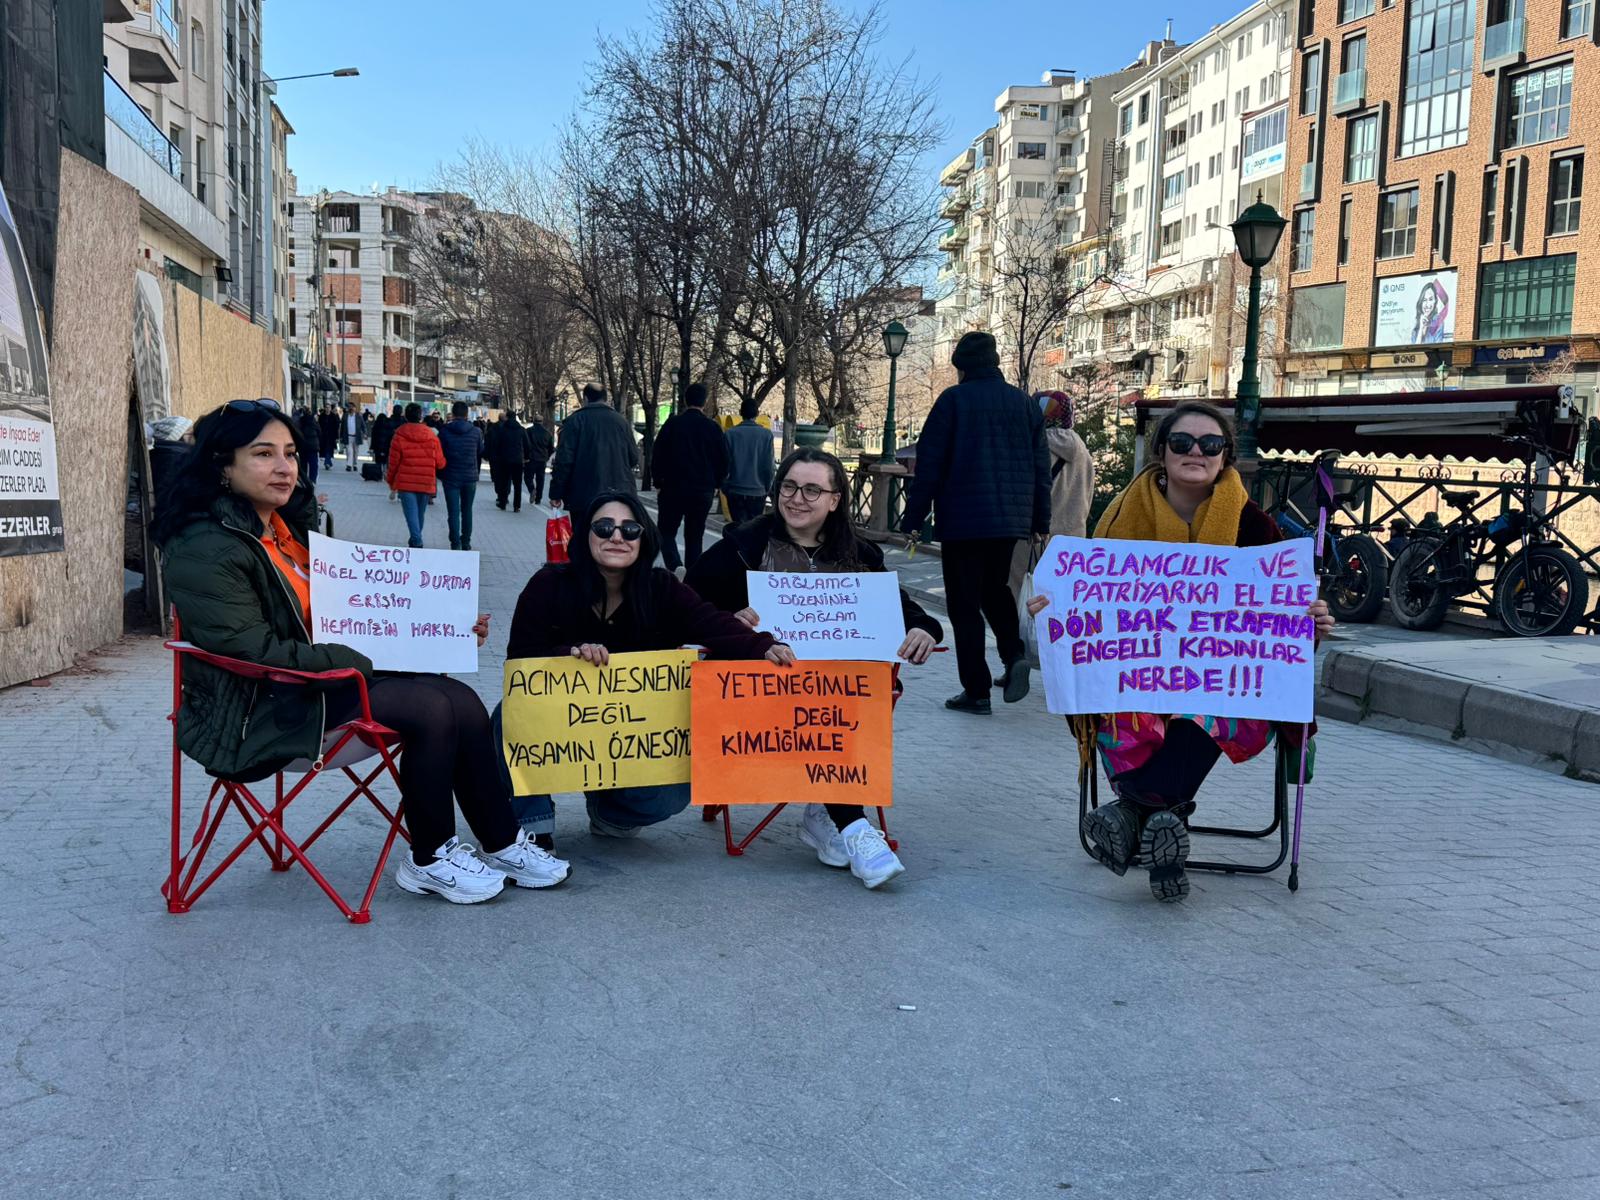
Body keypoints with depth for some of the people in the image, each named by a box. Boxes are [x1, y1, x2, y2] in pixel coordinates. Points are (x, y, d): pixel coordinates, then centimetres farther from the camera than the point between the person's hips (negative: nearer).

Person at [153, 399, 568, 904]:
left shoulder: (286, 526, 10)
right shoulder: (207, 550, -18)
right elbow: (255, 652, -22)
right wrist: (358, 662, -17)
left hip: (315, 681, 9)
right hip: (255, 715, -8)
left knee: (461, 699, -9)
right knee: (430, 707, -22)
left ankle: (502, 844, 2)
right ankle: (429, 860, -4)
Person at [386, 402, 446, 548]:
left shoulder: (399, 436, -5)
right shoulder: (432, 436, 0)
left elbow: (393, 462, -2)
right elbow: (440, 463, 1)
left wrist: (390, 480, 13)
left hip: (406, 482, -2)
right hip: (427, 483, 2)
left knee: (411, 514, -4)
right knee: (420, 514, 16)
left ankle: (416, 542, -19)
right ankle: (416, 540, 29)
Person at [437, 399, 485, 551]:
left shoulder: (444, 431, -7)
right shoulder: (476, 432, -1)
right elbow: (481, 454, 6)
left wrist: (440, 474, 9)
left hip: (451, 477, -2)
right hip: (470, 477, 2)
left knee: (453, 512, 0)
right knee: (467, 510, 15)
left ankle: (455, 544, -4)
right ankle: (466, 542, 20)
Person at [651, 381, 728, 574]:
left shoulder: (672, 424, -5)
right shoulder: (713, 428, 0)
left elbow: (657, 457, -4)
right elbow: (723, 460, 3)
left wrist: (658, 483, 7)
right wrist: (715, 484, 15)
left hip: (673, 488, -2)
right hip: (704, 491, 2)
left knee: (667, 532, 7)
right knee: (695, 536, 11)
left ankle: (676, 566, -18)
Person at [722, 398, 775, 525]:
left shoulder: (730, 434, -6)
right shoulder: (766, 435, -7)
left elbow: (724, 464, -3)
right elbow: (769, 465, -6)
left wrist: (724, 488, 9)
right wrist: (767, 488, 7)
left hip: (735, 491, 0)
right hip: (758, 491, 0)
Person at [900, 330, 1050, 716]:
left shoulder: (953, 400, -5)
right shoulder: (1024, 402, 9)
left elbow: (929, 463, -8)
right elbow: (1040, 465, 11)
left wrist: (914, 518, -3)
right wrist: (1040, 520, 16)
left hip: (962, 520, -5)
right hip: (1011, 519, 5)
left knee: (965, 603, 1)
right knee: (995, 589, 23)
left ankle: (976, 690, 1)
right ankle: (1015, 655, 1)